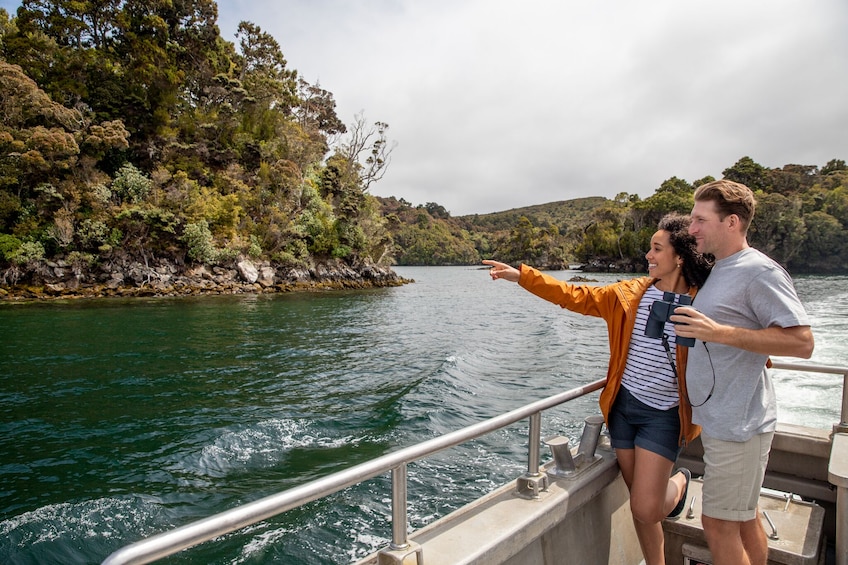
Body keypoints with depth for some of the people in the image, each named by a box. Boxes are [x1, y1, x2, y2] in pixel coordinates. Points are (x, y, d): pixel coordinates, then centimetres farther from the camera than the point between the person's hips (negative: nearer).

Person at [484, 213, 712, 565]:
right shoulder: (631, 294, 1)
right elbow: (576, 297, 2)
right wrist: (521, 275, -1)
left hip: (663, 414, -4)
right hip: (623, 405, 4)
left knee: (647, 510, -6)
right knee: (640, 506, 13)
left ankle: (679, 482, 27)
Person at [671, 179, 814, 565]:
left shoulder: (759, 270, -16)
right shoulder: (720, 271, 13)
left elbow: (801, 343, -22)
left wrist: (719, 332, -28)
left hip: (738, 423, -9)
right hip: (721, 419, 9)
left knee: (718, 523, 1)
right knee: (744, 518, 21)